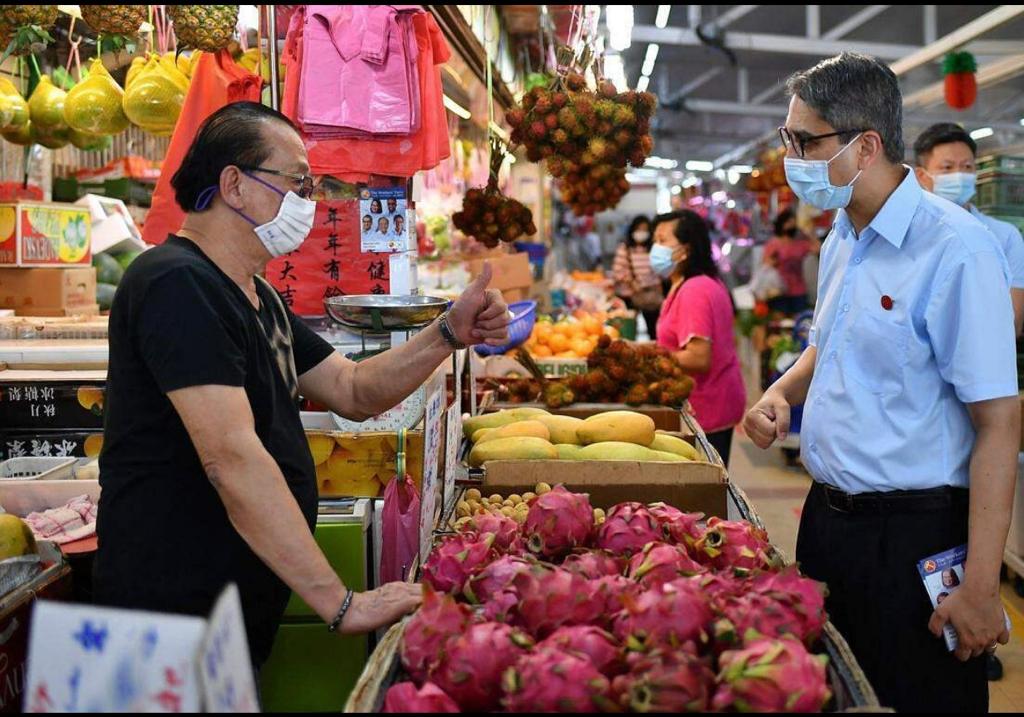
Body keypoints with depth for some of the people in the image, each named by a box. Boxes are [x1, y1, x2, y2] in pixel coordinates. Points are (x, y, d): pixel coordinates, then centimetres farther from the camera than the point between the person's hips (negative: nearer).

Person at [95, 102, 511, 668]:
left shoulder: (257, 297, 15)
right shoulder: (178, 284, -19)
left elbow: (353, 392, 14)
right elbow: (232, 458, -28)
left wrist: (449, 334, -2)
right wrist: (342, 605, -30)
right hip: (178, 615, -9)